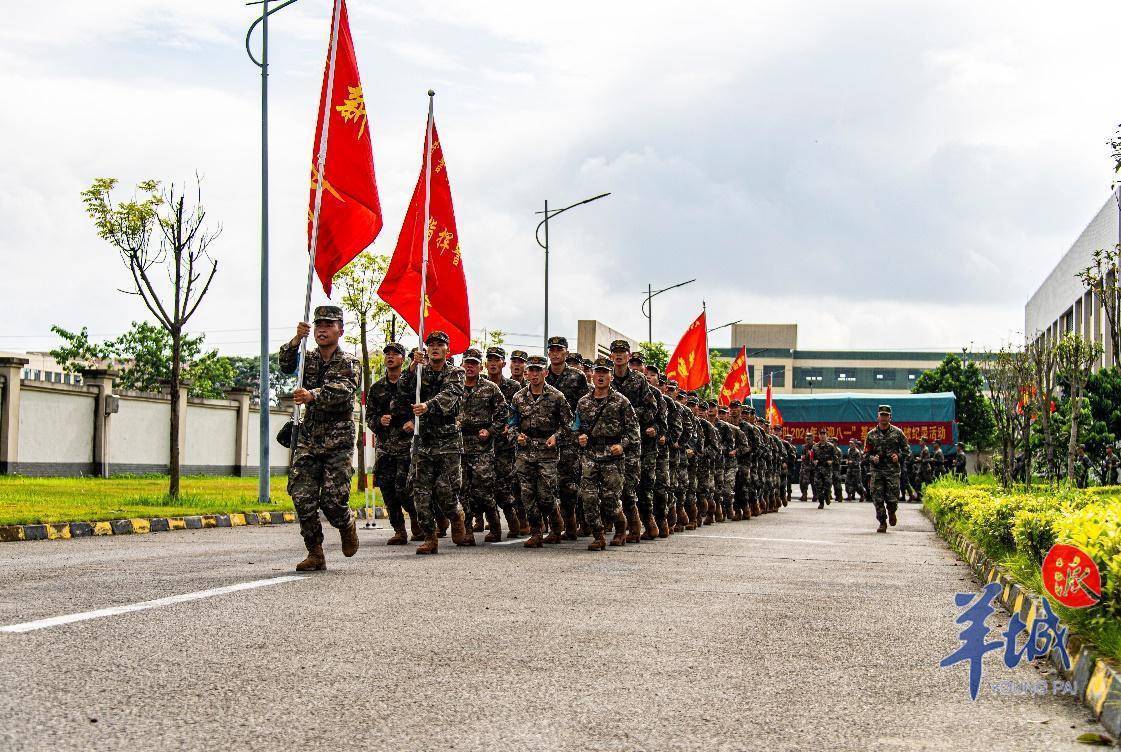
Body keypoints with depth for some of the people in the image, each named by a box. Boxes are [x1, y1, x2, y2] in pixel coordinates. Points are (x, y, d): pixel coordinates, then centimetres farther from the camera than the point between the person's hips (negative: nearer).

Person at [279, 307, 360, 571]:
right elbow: (286, 365, -7)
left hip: (338, 442, -3)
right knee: (302, 497, -7)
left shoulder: (349, 363, 0)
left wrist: (313, 396, -38)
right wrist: (296, 340, -25)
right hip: (308, 438, 4)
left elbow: (342, 391, -20)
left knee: (333, 499, -11)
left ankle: (347, 525, 23)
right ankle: (315, 554, 2)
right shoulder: (308, 357, 13)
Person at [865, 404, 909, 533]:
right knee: (877, 498, -5)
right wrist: (872, 458, -8)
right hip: (877, 470, 1)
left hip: (893, 470, -1)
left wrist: (899, 456, -9)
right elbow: (866, 453, 13)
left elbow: (907, 450, 9)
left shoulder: (897, 433, 5)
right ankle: (882, 523, 5)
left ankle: (891, 512, 27)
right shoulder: (871, 434, 7)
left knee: (892, 498, -6)